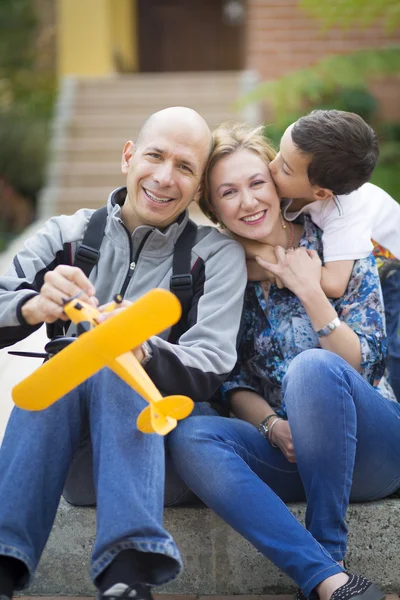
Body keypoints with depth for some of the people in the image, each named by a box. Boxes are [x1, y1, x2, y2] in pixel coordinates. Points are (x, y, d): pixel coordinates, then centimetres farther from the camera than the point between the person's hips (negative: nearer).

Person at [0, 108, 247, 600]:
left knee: (113, 370, -31)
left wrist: (143, 353, -37)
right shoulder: (67, 236, 3)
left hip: (166, 427, -2)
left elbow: (210, 367, -15)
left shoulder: (217, 254, -2)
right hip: (63, 431, 2)